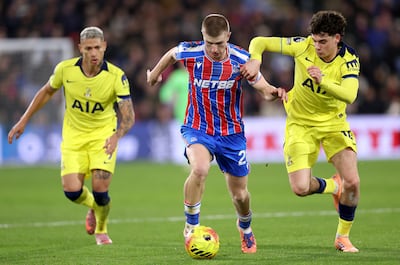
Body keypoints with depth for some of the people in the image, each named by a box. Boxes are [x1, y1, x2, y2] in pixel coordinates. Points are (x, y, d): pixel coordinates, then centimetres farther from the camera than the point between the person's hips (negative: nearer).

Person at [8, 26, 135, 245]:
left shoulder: (116, 76, -20)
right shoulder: (65, 69, -14)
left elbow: (128, 116, -24)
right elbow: (47, 91, 6)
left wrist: (117, 135, -45)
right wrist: (24, 121, 8)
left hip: (103, 136, -2)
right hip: (73, 135, 2)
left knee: (100, 192, -12)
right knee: (72, 191, -13)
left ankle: (101, 230, 22)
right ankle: (92, 206, 26)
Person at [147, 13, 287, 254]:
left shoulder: (241, 59, -16)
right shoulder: (190, 52, -15)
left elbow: (263, 88, -8)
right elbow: (171, 55, 9)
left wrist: (274, 92, -31)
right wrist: (155, 74, 25)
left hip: (231, 133, 1)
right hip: (197, 128, -1)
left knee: (240, 194, 9)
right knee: (200, 168, -33)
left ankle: (245, 227, 45)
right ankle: (191, 227, -13)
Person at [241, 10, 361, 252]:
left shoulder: (349, 60, -18)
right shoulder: (303, 46, -18)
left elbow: (350, 95, -34)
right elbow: (259, 42, -14)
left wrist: (323, 81, -48)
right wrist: (256, 60, -35)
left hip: (334, 123, 0)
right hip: (300, 123, 0)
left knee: (352, 181, -14)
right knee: (301, 188, -13)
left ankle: (343, 237, 10)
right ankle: (333, 186, 24)